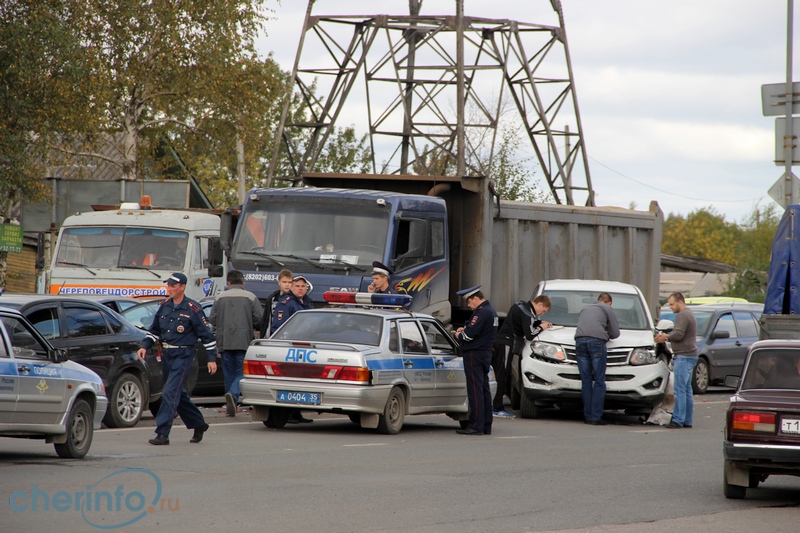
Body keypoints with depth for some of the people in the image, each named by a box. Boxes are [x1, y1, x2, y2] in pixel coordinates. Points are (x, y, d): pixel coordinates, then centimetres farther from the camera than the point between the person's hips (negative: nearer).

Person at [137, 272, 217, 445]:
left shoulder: (192, 309, -9)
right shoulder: (164, 307, 8)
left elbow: (207, 335, -5)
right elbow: (154, 330, 18)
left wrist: (212, 359, -5)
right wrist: (145, 346, 3)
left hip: (183, 355, -7)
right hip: (166, 355, 7)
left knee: (170, 393, -14)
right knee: (179, 394, 15)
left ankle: (162, 433, -15)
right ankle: (199, 425, 32)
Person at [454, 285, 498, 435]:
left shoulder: (481, 313, -17)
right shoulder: (491, 311, 17)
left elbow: (471, 334, -22)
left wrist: (459, 335, -3)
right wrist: (465, 329, 10)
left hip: (475, 354, -11)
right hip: (486, 354, 11)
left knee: (475, 390, -9)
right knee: (484, 390, 12)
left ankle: (476, 426, -11)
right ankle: (486, 426, 15)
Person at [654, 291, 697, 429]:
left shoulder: (683, 315, -13)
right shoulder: (689, 313, 21)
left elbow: (678, 335, -20)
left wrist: (666, 337, -2)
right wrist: (666, 337, 10)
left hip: (684, 356, -11)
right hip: (690, 355, 11)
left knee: (680, 389, -11)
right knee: (687, 389, 12)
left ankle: (678, 420, -13)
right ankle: (687, 420, 13)